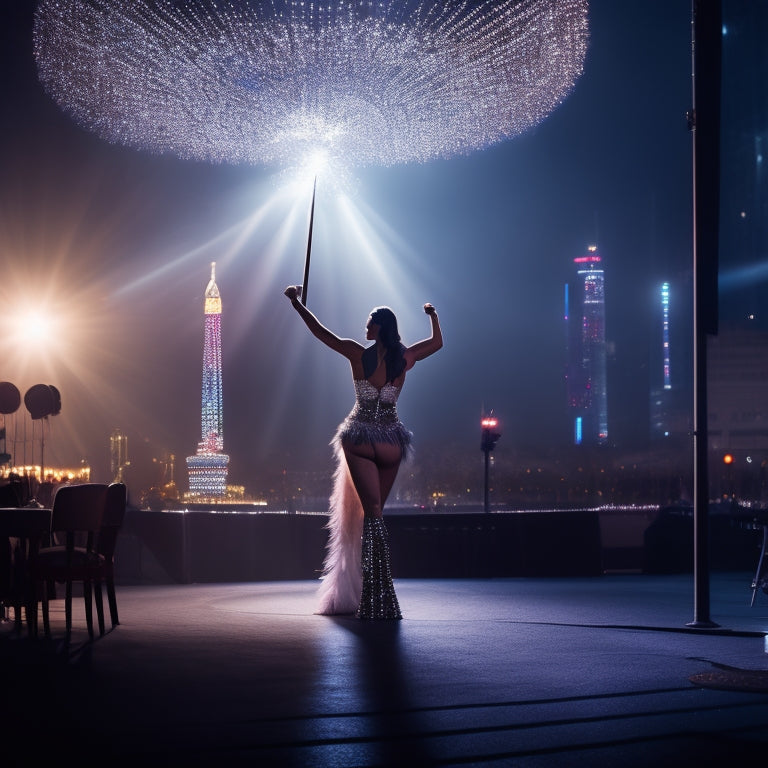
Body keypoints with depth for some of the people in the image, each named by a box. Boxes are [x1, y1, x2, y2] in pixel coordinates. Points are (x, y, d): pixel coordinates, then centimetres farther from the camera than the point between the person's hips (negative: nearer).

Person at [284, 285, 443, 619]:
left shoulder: (357, 353, -8)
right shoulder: (404, 357, -1)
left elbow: (319, 331, 1)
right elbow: (437, 342, 18)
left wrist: (297, 303, 13)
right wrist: (433, 315, 36)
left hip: (360, 439, -2)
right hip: (390, 443, 2)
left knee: (371, 513, -7)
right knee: (373, 513, 12)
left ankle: (378, 600, -14)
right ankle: (369, 594, 18)